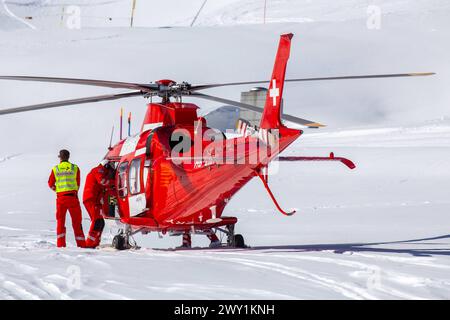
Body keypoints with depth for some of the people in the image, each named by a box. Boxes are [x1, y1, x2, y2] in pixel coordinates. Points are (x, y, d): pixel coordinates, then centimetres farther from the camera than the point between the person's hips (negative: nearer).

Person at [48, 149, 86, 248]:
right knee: (76, 221, 6)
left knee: (60, 220, 9)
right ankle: (81, 244, 5)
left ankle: (60, 244, 1)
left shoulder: (55, 169, 4)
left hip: (61, 197, 1)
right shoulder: (75, 168, 3)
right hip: (72, 196, 0)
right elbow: (78, 184, 8)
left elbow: (51, 184, 8)